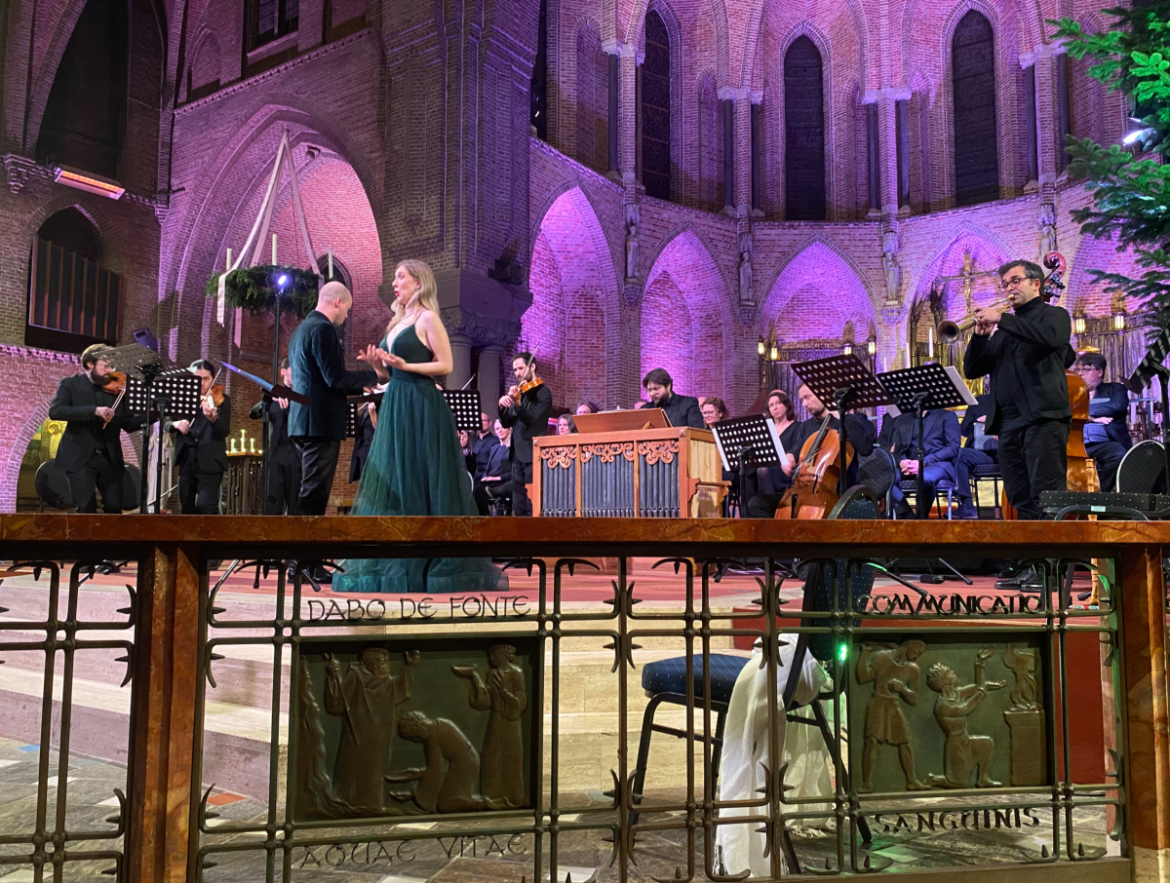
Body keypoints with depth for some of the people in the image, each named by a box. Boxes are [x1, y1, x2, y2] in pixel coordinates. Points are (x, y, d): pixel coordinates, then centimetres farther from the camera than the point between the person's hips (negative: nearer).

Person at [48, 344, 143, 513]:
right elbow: (55, 411, -18)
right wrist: (94, 411, -28)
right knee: (87, 508, -7)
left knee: (115, 507, 2)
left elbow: (129, 424, 6)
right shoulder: (71, 384, -1)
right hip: (80, 457, -3)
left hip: (110, 458, 3)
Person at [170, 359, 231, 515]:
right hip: (186, 462, 5)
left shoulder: (222, 400, -4)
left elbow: (224, 432, -16)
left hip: (210, 463, -5)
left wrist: (213, 417, -37)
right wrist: (176, 423, -15)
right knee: (187, 508, 10)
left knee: (205, 505, -17)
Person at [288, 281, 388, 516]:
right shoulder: (323, 329, -12)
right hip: (320, 422, -10)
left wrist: (360, 386, 23)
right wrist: (376, 375, -8)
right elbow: (335, 378, -19)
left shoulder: (302, 328, 19)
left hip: (304, 421, 10)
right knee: (314, 494, -9)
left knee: (311, 491, 14)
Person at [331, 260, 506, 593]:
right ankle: (397, 562, 12)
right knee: (393, 484, 7)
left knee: (424, 483, -8)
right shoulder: (397, 322, 19)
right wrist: (380, 363, 1)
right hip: (396, 405, 8)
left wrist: (404, 365, -19)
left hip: (421, 407, -8)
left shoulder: (427, 318, -5)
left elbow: (446, 365, -11)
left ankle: (451, 564, -1)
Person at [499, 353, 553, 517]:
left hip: (533, 454, -7)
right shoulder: (519, 392, 15)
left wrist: (517, 404, -35)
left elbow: (533, 419, -18)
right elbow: (507, 423, 12)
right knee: (518, 507, 7)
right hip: (518, 454, 7)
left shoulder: (542, 392, -5)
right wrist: (503, 407, -8)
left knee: (533, 508, -10)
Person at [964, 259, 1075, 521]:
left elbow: (1052, 337, -17)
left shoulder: (1053, 315, 9)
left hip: (1043, 418, -6)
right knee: (1022, 503, 4)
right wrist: (981, 335, 1)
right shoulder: (1004, 331, 25)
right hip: (1007, 423, 6)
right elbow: (972, 370, 17)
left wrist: (1001, 319, -14)